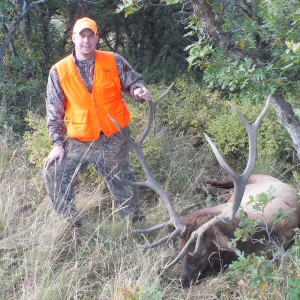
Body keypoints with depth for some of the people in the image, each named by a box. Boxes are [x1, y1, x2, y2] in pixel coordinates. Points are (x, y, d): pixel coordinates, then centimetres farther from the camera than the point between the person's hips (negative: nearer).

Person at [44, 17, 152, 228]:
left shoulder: (114, 61, -2)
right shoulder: (59, 71, -2)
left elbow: (134, 82, 8)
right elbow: (55, 110, 0)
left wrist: (139, 91, -18)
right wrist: (57, 143, -4)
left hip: (114, 139, -1)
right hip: (77, 141, 1)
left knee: (123, 183, 8)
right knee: (54, 176, -5)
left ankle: (136, 222, 28)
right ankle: (72, 223, 13)